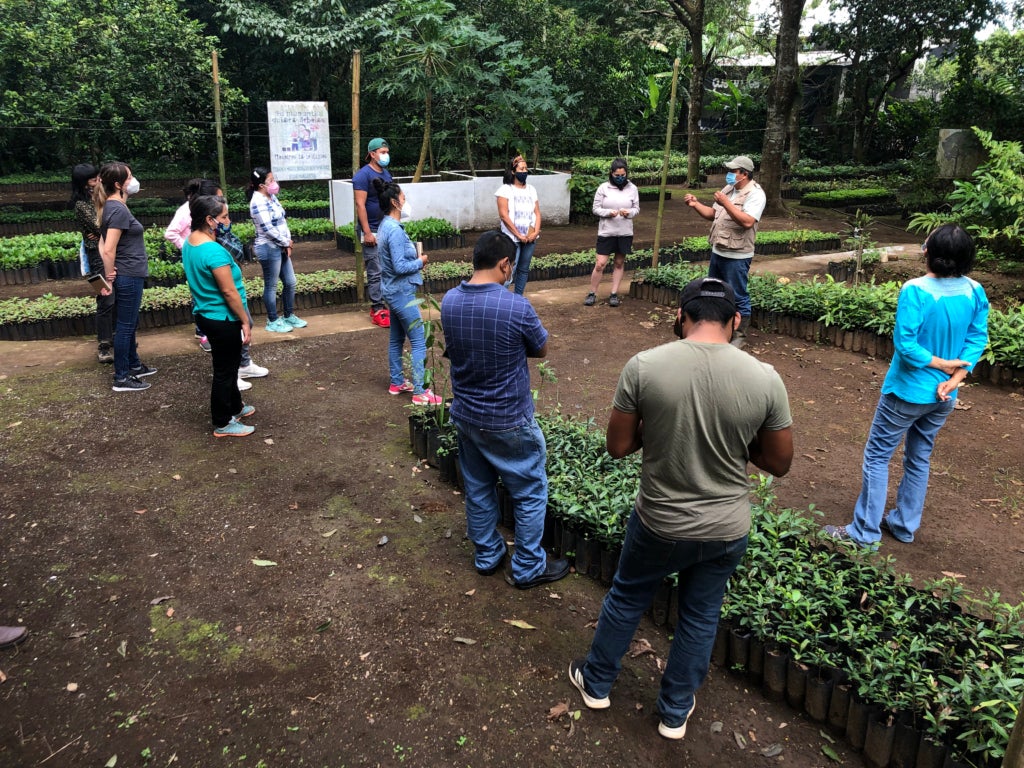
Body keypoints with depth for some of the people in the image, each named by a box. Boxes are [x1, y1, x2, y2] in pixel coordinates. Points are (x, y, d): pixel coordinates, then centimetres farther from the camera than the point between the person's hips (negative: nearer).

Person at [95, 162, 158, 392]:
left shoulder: (113, 206, 10)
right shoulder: (118, 210, -19)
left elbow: (105, 244, 16)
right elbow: (109, 250, -24)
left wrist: (111, 273, 9)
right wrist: (110, 276, -11)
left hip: (129, 275, 10)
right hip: (128, 276, -10)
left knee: (130, 324, 21)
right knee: (125, 326, -1)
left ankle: (134, 365, 36)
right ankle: (121, 378, 7)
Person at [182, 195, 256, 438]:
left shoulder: (189, 243, 4)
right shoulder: (214, 252, -26)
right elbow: (229, 292, -24)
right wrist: (245, 321, -15)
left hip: (206, 315, 10)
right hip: (223, 320, -9)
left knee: (228, 364, 24)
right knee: (225, 370, 4)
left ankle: (235, 407, 41)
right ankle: (223, 424, 17)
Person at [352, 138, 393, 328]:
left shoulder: (386, 174, 13)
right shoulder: (363, 175, -11)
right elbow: (360, 205, -16)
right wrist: (367, 232, -20)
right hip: (372, 230, -7)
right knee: (376, 272, -4)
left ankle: (382, 305, 16)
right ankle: (378, 311, 1)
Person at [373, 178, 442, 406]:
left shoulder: (385, 226, 8)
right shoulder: (395, 230, -23)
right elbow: (400, 266, -26)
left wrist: (415, 259, 4)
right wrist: (420, 262, -10)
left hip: (393, 291, 10)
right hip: (401, 293, -10)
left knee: (397, 339, 18)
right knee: (418, 342, -6)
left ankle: (397, 383, 29)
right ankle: (419, 392, -3)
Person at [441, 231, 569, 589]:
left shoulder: (449, 302, -6)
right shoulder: (516, 307, -24)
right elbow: (541, 349, -7)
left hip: (465, 416, 6)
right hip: (509, 422, -6)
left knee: (477, 489, 21)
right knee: (530, 493, 13)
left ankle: (487, 555, 38)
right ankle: (529, 567, 25)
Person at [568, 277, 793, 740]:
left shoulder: (643, 367, -18)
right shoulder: (765, 379, -15)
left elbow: (618, 447, -10)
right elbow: (779, 464, -4)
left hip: (659, 524, -1)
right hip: (728, 531, 1)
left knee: (626, 599, 24)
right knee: (700, 618, 22)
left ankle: (596, 683, 46)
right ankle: (675, 713, 42)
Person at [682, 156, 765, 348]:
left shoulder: (755, 194, -14)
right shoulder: (728, 189, 11)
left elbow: (747, 222, -28)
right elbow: (713, 214, 16)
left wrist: (726, 203, -28)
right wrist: (696, 204, 1)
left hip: (737, 257, -9)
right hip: (718, 252, 9)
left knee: (738, 297, 0)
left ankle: (739, 336, 11)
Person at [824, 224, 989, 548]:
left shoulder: (916, 290, -23)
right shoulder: (976, 293, -4)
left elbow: (905, 345, -25)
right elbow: (977, 339, -3)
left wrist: (941, 364, -12)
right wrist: (954, 377, -11)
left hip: (907, 392, -6)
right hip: (944, 397, 6)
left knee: (877, 456, 7)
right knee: (919, 459, 20)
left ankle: (865, 531, 13)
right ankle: (904, 525, 33)